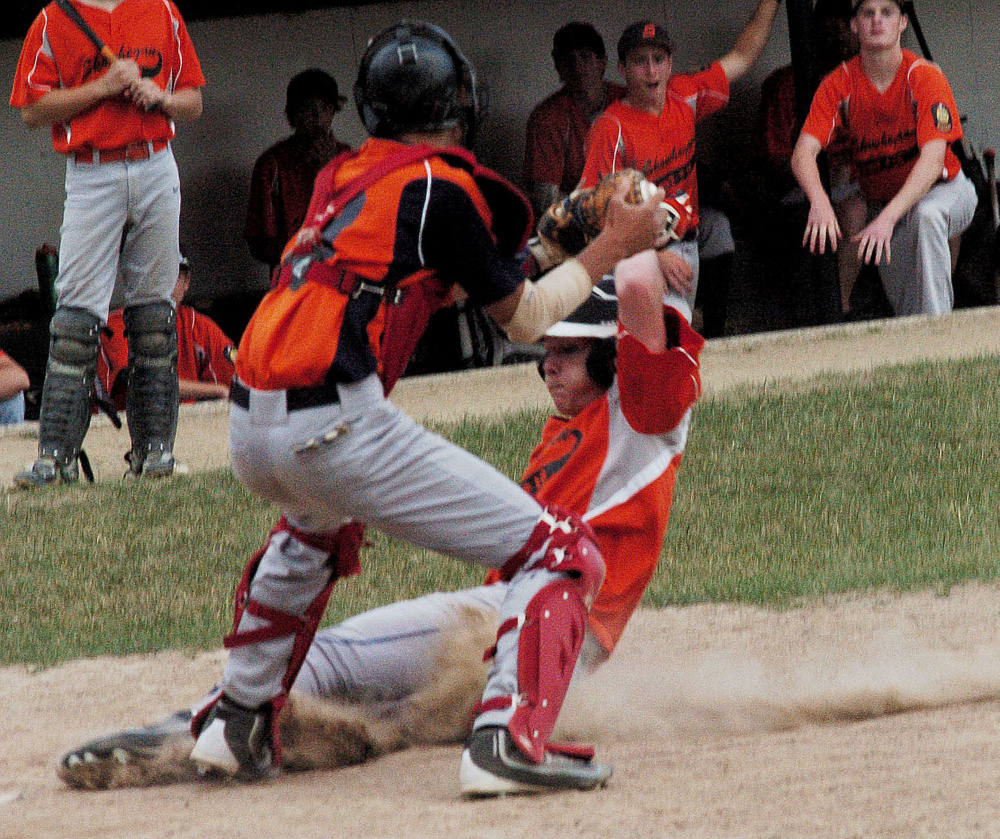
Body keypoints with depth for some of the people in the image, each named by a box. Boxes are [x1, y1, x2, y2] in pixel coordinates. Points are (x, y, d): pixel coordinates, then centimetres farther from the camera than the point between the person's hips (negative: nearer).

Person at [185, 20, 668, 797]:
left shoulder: (342, 179, 20)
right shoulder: (439, 188, -3)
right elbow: (524, 319, 6)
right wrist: (611, 248, 18)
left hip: (249, 432, 8)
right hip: (336, 431, -8)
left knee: (315, 529, 44)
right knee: (561, 554, -3)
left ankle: (237, 724, 39)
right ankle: (509, 736, -23)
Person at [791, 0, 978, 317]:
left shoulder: (924, 76, -21)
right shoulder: (839, 84, -12)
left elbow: (933, 159, -31)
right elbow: (804, 151, -22)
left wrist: (887, 219, -45)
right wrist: (819, 202, -45)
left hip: (942, 189, -4)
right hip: (881, 202, 4)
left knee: (926, 215, -38)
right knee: (907, 311, -1)